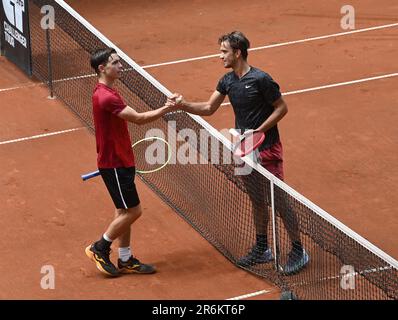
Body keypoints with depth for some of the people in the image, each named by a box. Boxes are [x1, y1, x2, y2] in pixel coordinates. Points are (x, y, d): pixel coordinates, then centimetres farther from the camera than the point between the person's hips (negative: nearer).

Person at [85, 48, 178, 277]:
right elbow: (139, 118, -27)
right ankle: (100, 249, 11)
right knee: (133, 211, -4)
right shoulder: (106, 97, -25)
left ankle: (126, 260, 21)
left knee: (125, 211, 14)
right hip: (114, 165, -10)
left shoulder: (107, 92, 10)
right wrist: (167, 109, -24)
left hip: (121, 161, 10)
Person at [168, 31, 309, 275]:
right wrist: (184, 104, -7)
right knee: (257, 201, 17)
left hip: (267, 150, -7)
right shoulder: (227, 81, 5)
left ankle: (299, 251, 5)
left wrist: (258, 131, -19)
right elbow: (209, 108, 9)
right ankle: (262, 249, 29)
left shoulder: (261, 79, -18)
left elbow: (282, 108, -12)